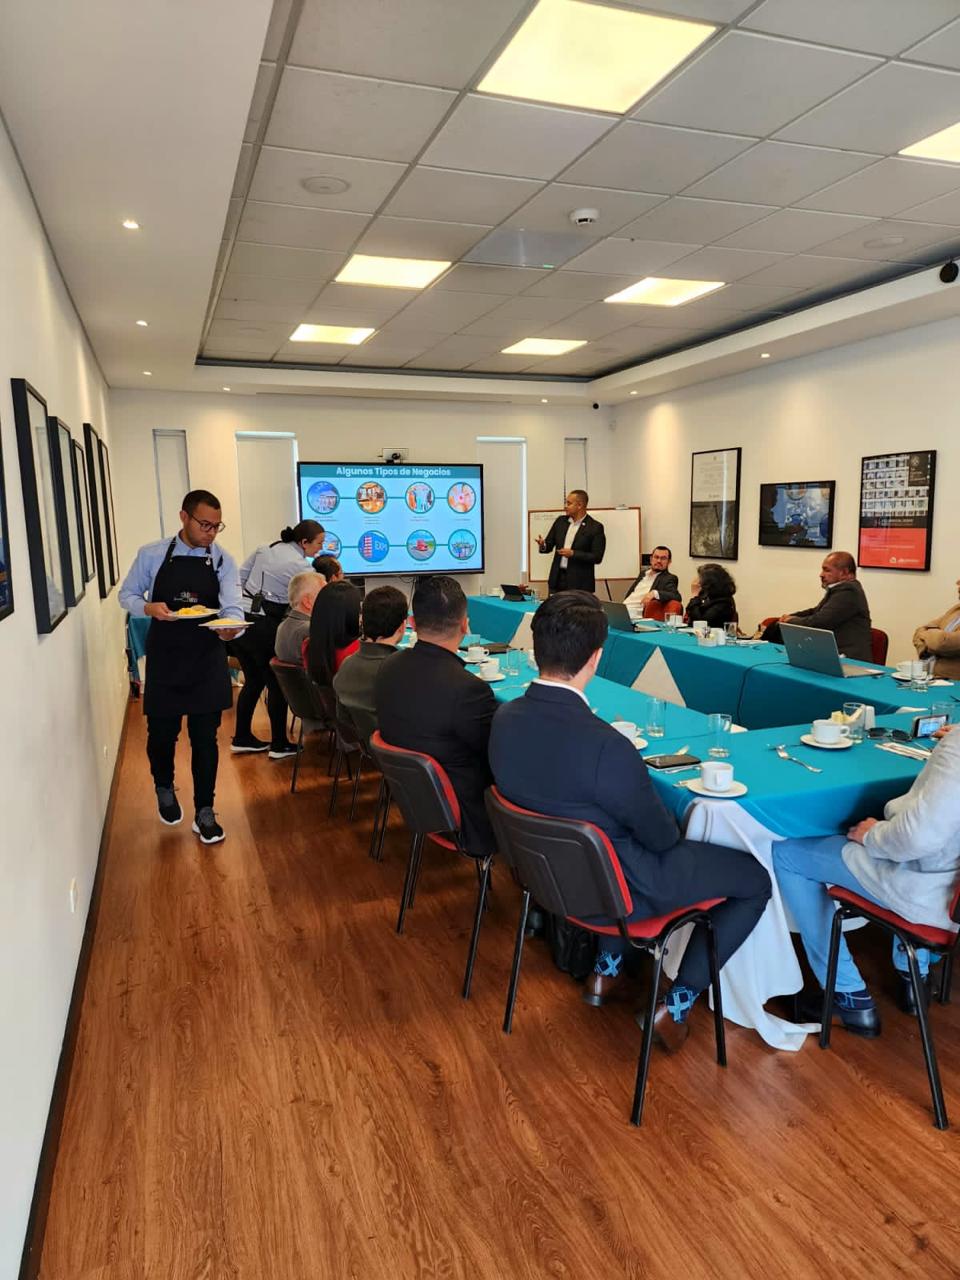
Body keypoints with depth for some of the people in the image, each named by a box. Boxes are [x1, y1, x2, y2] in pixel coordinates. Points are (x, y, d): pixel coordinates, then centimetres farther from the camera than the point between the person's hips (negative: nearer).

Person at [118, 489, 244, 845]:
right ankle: (165, 789, 43)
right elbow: (127, 595, 6)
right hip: (164, 659, 0)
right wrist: (149, 608, -16)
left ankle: (204, 813, 19)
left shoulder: (223, 561, -2)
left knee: (205, 738, 3)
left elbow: (233, 607, -11)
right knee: (161, 733, 11)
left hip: (207, 661, 0)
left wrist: (230, 627, -35)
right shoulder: (151, 555, -2)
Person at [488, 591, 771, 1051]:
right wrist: (672, 826, 3)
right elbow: (661, 837, -19)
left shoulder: (505, 717, -13)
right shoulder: (606, 746, -35)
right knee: (756, 878, 11)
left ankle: (607, 964, 32)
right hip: (612, 890, -7)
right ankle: (677, 1003, 14)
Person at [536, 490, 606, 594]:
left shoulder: (595, 527, -6)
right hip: (557, 580, 5)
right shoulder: (560, 521, 10)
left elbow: (597, 557, -10)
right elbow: (549, 546, 13)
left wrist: (573, 554, -19)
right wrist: (543, 545, -11)